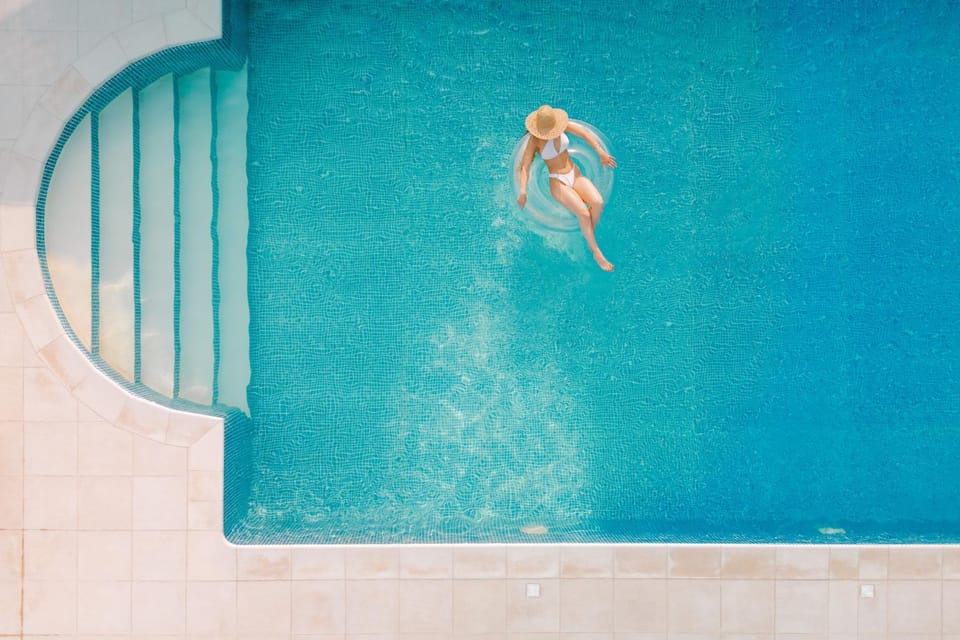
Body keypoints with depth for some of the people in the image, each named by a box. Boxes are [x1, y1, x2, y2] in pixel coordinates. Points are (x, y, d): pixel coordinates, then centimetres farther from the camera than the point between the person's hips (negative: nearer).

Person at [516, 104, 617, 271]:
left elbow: (585, 134, -6)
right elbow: (525, 166, -20)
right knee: (583, 213, -26)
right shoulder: (534, 140, -14)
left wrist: (601, 153, -17)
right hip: (558, 182, -4)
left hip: (575, 175, 4)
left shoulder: (562, 125, -4)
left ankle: (590, 235, 2)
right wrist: (523, 191, -32)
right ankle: (596, 253, -10)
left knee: (598, 202, -24)